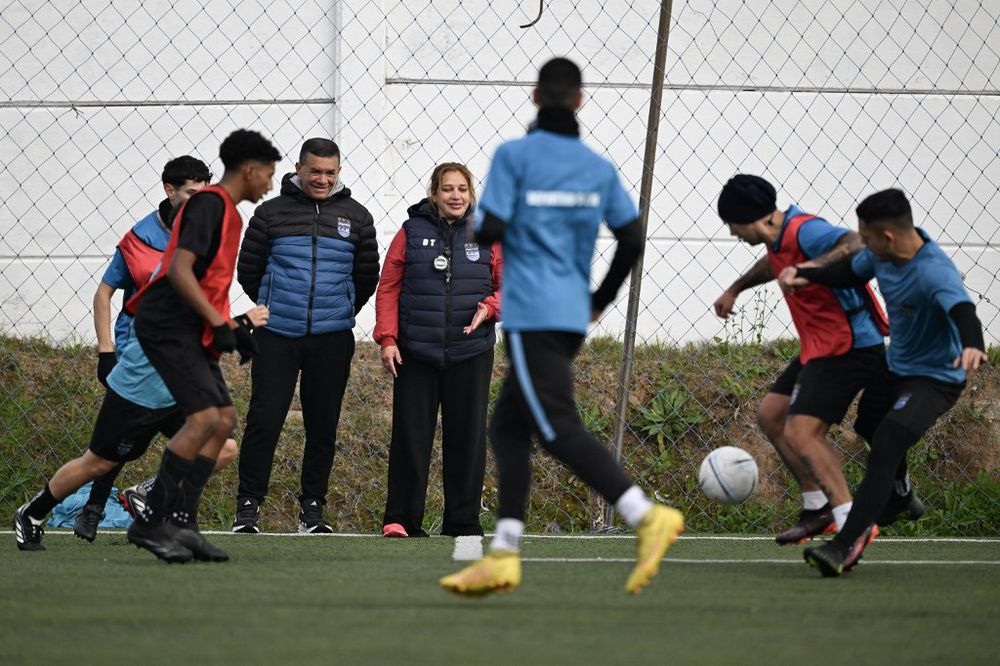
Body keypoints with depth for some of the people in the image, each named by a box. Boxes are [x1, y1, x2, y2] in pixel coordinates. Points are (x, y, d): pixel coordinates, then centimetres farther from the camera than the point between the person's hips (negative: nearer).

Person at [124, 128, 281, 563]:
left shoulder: (227, 211, 20)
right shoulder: (209, 204, -12)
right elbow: (180, 270, -22)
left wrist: (234, 328, 20)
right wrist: (220, 323, -22)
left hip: (191, 331, 11)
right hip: (168, 326, -11)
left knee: (224, 420, 6)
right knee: (205, 417, -18)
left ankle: (181, 523, 5)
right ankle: (150, 521, -14)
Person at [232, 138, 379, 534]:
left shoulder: (356, 216, 7)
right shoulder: (271, 213, 2)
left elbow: (368, 275, 16)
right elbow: (247, 269, 10)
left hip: (333, 340, 2)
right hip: (277, 338, -2)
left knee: (323, 427, 6)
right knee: (264, 422, -5)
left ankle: (313, 508, 15)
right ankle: (248, 505, 3)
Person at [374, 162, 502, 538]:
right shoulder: (412, 232, 2)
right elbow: (388, 288, 2)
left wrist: (489, 307, -13)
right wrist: (387, 339, -6)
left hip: (471, 353, 1)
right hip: (415, 352, -1)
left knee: (467, 437, 4)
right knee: (410, 436, 0)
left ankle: (464, 523, 12)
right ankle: (400, 519, 7)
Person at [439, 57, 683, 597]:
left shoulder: (513, 156, -5)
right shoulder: (598, 167, 9)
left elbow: (490, 229, -12)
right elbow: (631, 238, 6)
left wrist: (475, 227, 12)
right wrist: (601, 299, 20)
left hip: (531, 316, -7)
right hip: (572, 318, 7)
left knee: (558, 430, -13)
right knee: (507, 425, 14)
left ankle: (646, 516, -29)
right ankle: (503, 555, 9)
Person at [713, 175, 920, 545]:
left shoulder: (804, 231, -22)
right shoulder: (780, 237, 9)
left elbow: (859, 245, -38)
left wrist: (814, 267, -48)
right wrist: (735, 289, 44)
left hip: (847, 345, -11)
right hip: (821, 347, 11)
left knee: (800, 431, -19)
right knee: (771, 414, 14)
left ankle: (851, 523, -19)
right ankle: (818, 508, 17)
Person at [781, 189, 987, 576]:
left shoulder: (934, 273, -34)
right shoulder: (882, 255, -10)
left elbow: (962, 310, -50)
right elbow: (851, 272, 11)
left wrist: (973, 345, -72)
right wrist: (805, 275, -5)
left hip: (933, 379, -9)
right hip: (895, 367, 9)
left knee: (883, 449, -25)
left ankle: (844, 548, -26)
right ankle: (899, 499, 56)